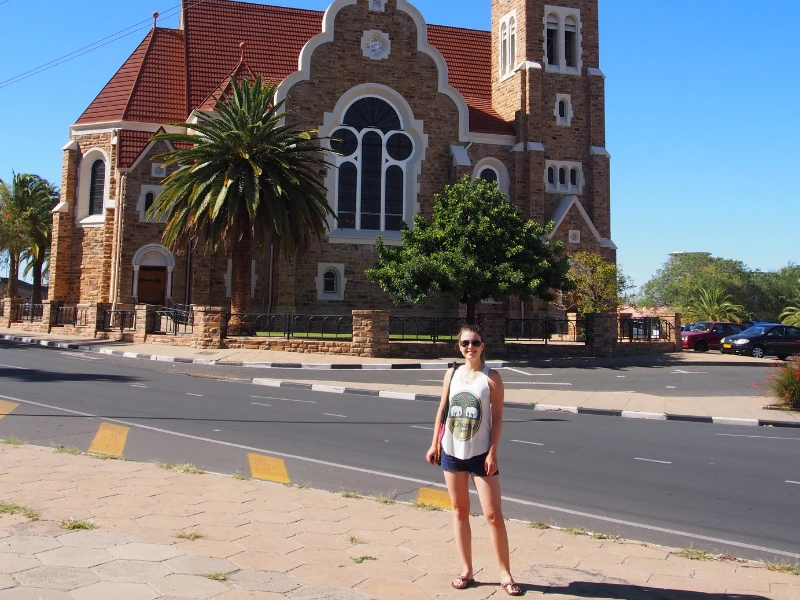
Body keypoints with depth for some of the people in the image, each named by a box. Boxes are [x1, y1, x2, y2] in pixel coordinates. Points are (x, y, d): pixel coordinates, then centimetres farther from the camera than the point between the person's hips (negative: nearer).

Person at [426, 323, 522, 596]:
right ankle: (467, 571, 21)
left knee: (493, 515, -2)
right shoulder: (452, 374, 4)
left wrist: (492, 453, -12)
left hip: (480, 454, -4)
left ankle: (505, 574, 10)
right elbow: (442, 410, 9)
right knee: (459, 511, 11)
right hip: (452, 451, 4)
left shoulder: (491, 377, -7)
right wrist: (434, 445, 6)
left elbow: (497, 417, -7)